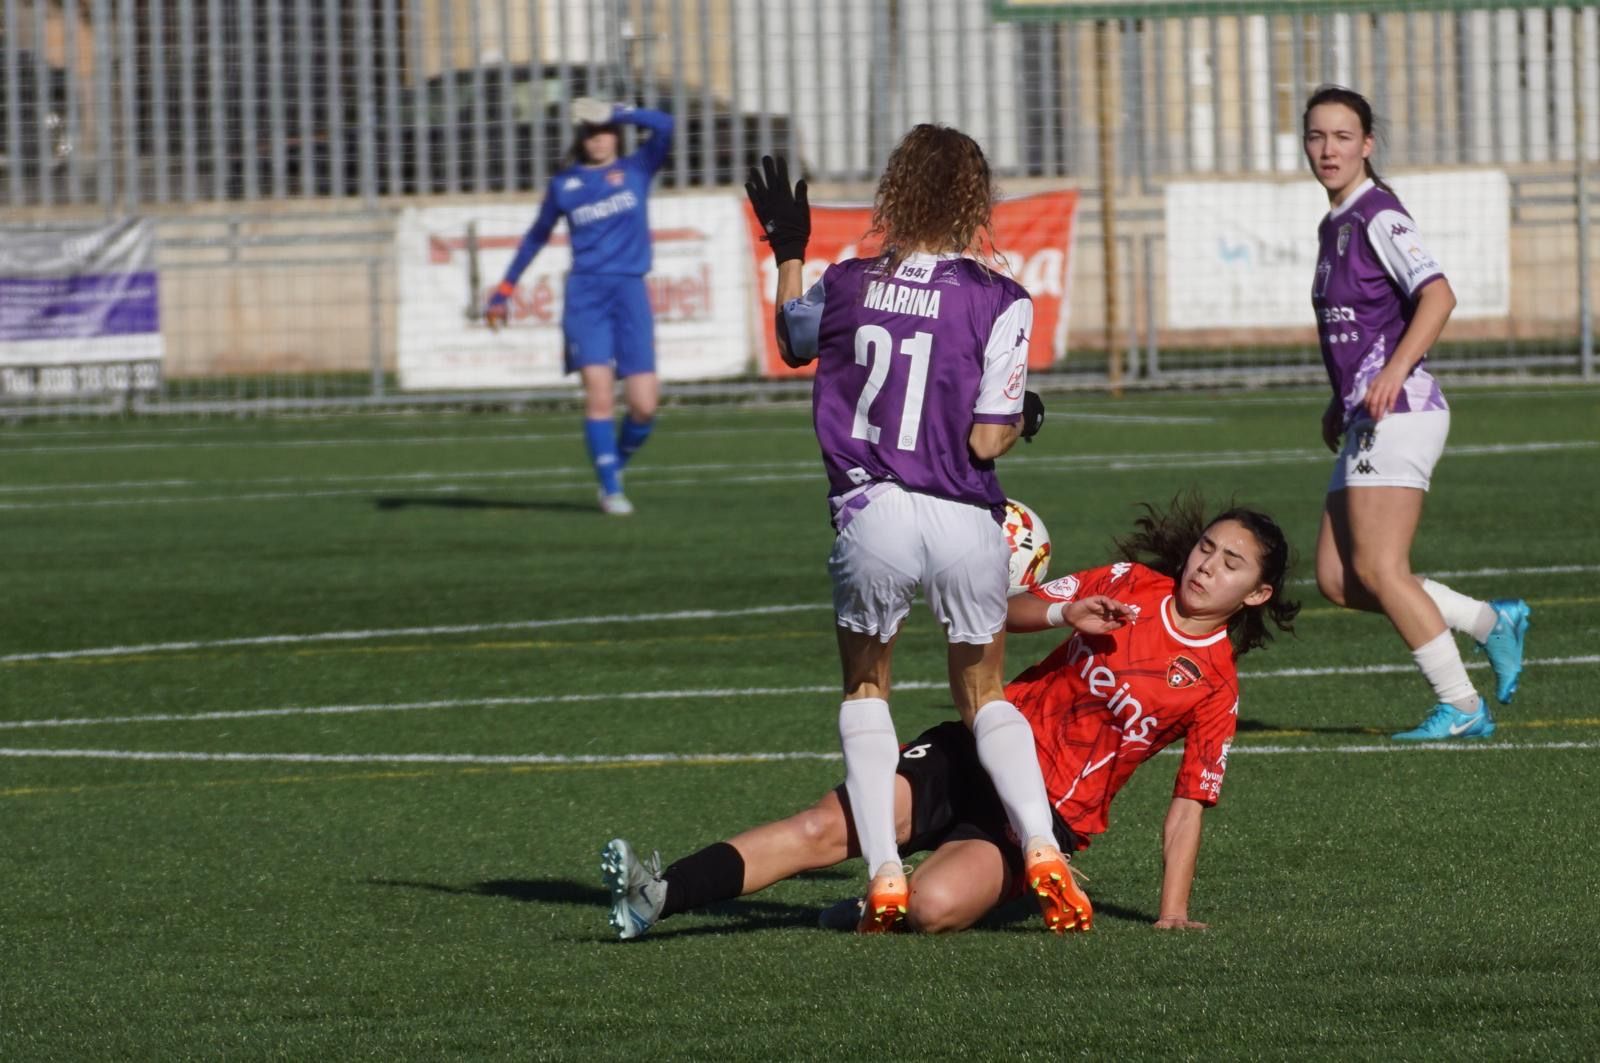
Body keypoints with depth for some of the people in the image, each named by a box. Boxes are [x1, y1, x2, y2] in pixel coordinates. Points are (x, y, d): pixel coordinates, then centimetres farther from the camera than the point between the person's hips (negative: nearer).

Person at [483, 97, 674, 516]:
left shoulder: (637, 169, 9)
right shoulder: (564, 185, 11)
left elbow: (663, 126, -7)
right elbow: (536, 237, 22)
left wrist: (615, 112, -10)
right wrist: (503, 291, 23)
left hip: (630, 293, 1)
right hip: (585, 294, -1)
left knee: (644, 406, -5)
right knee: (599, 393, -15)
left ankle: (618, 463, 23)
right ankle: (610, 490, -9)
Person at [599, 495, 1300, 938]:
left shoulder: (1215, 691, 0)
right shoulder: (1131, 586, 6)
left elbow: (1189, 805, 5)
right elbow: (1004, 614, 10)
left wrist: (1172, 913, -3)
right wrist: (1063, 614, -11)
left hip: (1051, 815, -2)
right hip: (979, 753, 3)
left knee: (936, 905, -34)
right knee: (827, 826, -20)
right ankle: (658, 896, -30)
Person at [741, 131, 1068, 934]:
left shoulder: (845, 286, 0)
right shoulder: (998, 302, -9)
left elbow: (792, 344, 24)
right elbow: (985, 441, -10)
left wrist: (788, 252, 35)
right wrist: (1022, 421, 12)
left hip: (871, 515, 1)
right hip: (965, 524, -1)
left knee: (865, 689, 21)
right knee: (984, 697, 19)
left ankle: (883, 876, 6)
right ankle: (1042, 850, -2)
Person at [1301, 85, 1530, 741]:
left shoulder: (1378, 217, -10)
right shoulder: (1335, 224, 18)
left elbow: (1437, 296, -24)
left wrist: (1392, 373, -33)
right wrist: (1342, 402, 26)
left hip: (1399, 414, -9)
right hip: (1368, 421, 9)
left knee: (1378, 570, -11)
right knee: (1337, 579, 5)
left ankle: (1461, 707, -3)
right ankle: (1492, 622, 15)